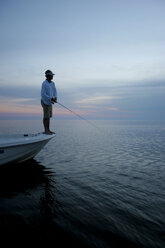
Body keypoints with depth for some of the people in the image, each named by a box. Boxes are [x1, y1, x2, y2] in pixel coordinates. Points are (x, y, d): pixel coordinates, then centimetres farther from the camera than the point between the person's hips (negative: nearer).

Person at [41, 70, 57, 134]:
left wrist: (55, 98, -10)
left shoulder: (52, 83, 9)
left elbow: (54, 91, 9)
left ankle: (48, 130, 16)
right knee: (46, 116, -6)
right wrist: (51, 99, -23)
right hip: (45, 102, -8)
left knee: (48, 116, 10)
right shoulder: (44, 83, -16)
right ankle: (46, 131, -1)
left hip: (49, 102, 8)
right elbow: (43, 94, -20)